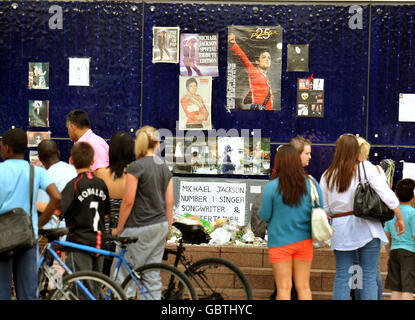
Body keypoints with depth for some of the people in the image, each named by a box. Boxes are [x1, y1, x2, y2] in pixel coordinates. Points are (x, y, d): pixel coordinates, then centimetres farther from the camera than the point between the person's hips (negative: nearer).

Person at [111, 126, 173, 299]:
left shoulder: (136, 167, -11)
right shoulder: (165, 167, 8)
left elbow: (128, 201, -13)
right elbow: (169, 202, 10)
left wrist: (118, 228, -4)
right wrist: (167, 228, 18)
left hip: (140, 228, -7)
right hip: (160, 226, 7)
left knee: (122, 275, -2)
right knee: (152, 276, 11)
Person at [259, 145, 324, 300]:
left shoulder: (272, 186, -13)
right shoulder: (311, 183, -5)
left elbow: (264, 215, -7)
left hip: (280, 242, -3)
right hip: (304, 240, 3)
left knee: (284, 288, 3)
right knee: (303, 287, 10)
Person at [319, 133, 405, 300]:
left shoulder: (327, 176, 3)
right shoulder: (366, 168, -5)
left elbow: (324, 208, 7)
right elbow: (386, 194, -8)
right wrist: (399, 217, 1)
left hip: (341, 229, 2)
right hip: (367, 228, -2)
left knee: (342, 275, 8)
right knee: (369, 276, 1)